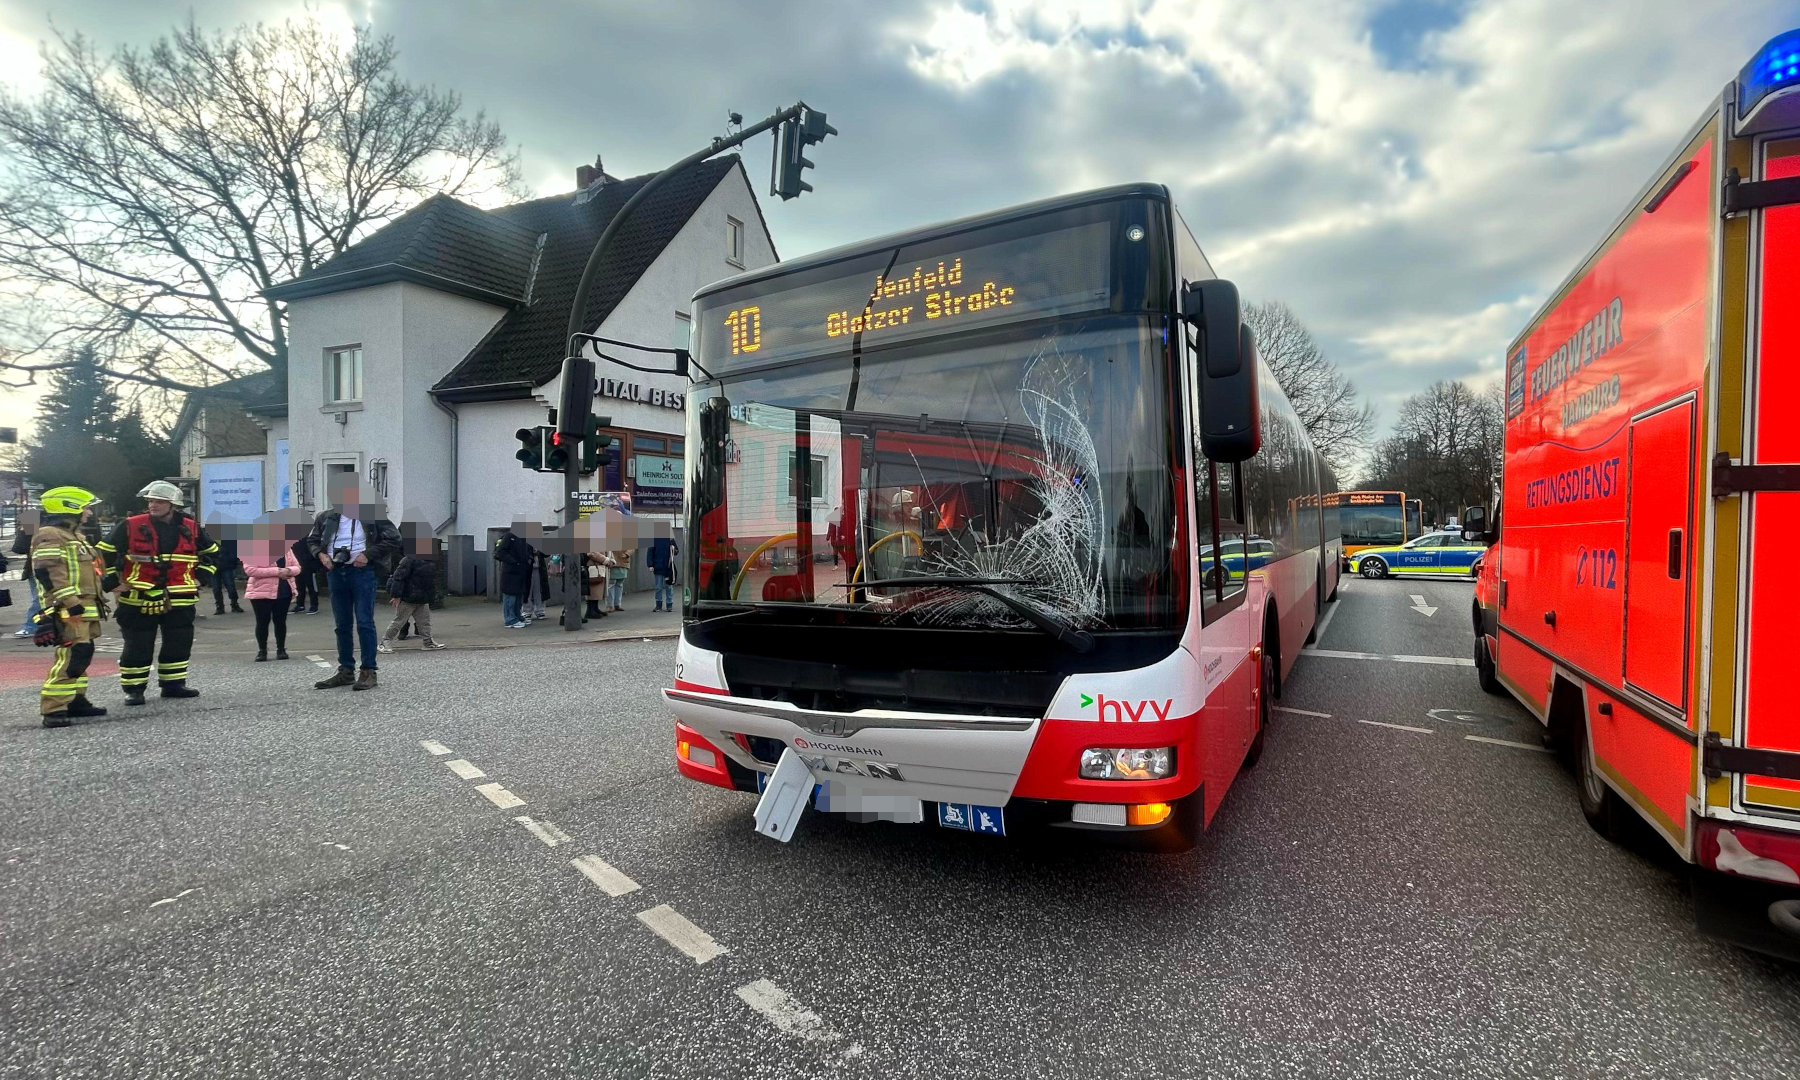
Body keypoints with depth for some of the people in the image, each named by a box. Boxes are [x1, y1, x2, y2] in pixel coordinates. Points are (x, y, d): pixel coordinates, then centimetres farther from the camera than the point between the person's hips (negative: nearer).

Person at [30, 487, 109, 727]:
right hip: (67, 609, -11)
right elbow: (48, 573, -20)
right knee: (73, 655, -16)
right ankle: (52, 709, -14)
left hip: (83, 606, 11)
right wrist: (70, 602, -25)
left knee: (81, 653, 15)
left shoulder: (72, 534, 22)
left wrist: (95, 600, 27)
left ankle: (76, 700, 23)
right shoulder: (50, 536, -11)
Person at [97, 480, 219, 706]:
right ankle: (133, 688, 12)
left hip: (179, 600, 3)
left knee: (179, 645, 9)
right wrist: (112, 582, -3)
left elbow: (211, 552, 20)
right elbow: (105, 553, 1)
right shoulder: (130, 527, -4)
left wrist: (201, 578, 11)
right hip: (137, 599, -3)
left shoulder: (191, 529, 5)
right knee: (137, 647, 2)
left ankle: (173, 684, 21)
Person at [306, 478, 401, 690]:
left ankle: (368, 671, 2)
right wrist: (321, 554, 0)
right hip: (335, 573, 5)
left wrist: (368, 554, -13)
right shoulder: (326, 517, 8)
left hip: (361, 572, -5)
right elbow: (312, 540, 21)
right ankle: (346, 671, 20)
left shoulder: (371, 514, -3)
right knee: (342, 625, 11)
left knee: (364, 623, -4)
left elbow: (393, 538, -5)